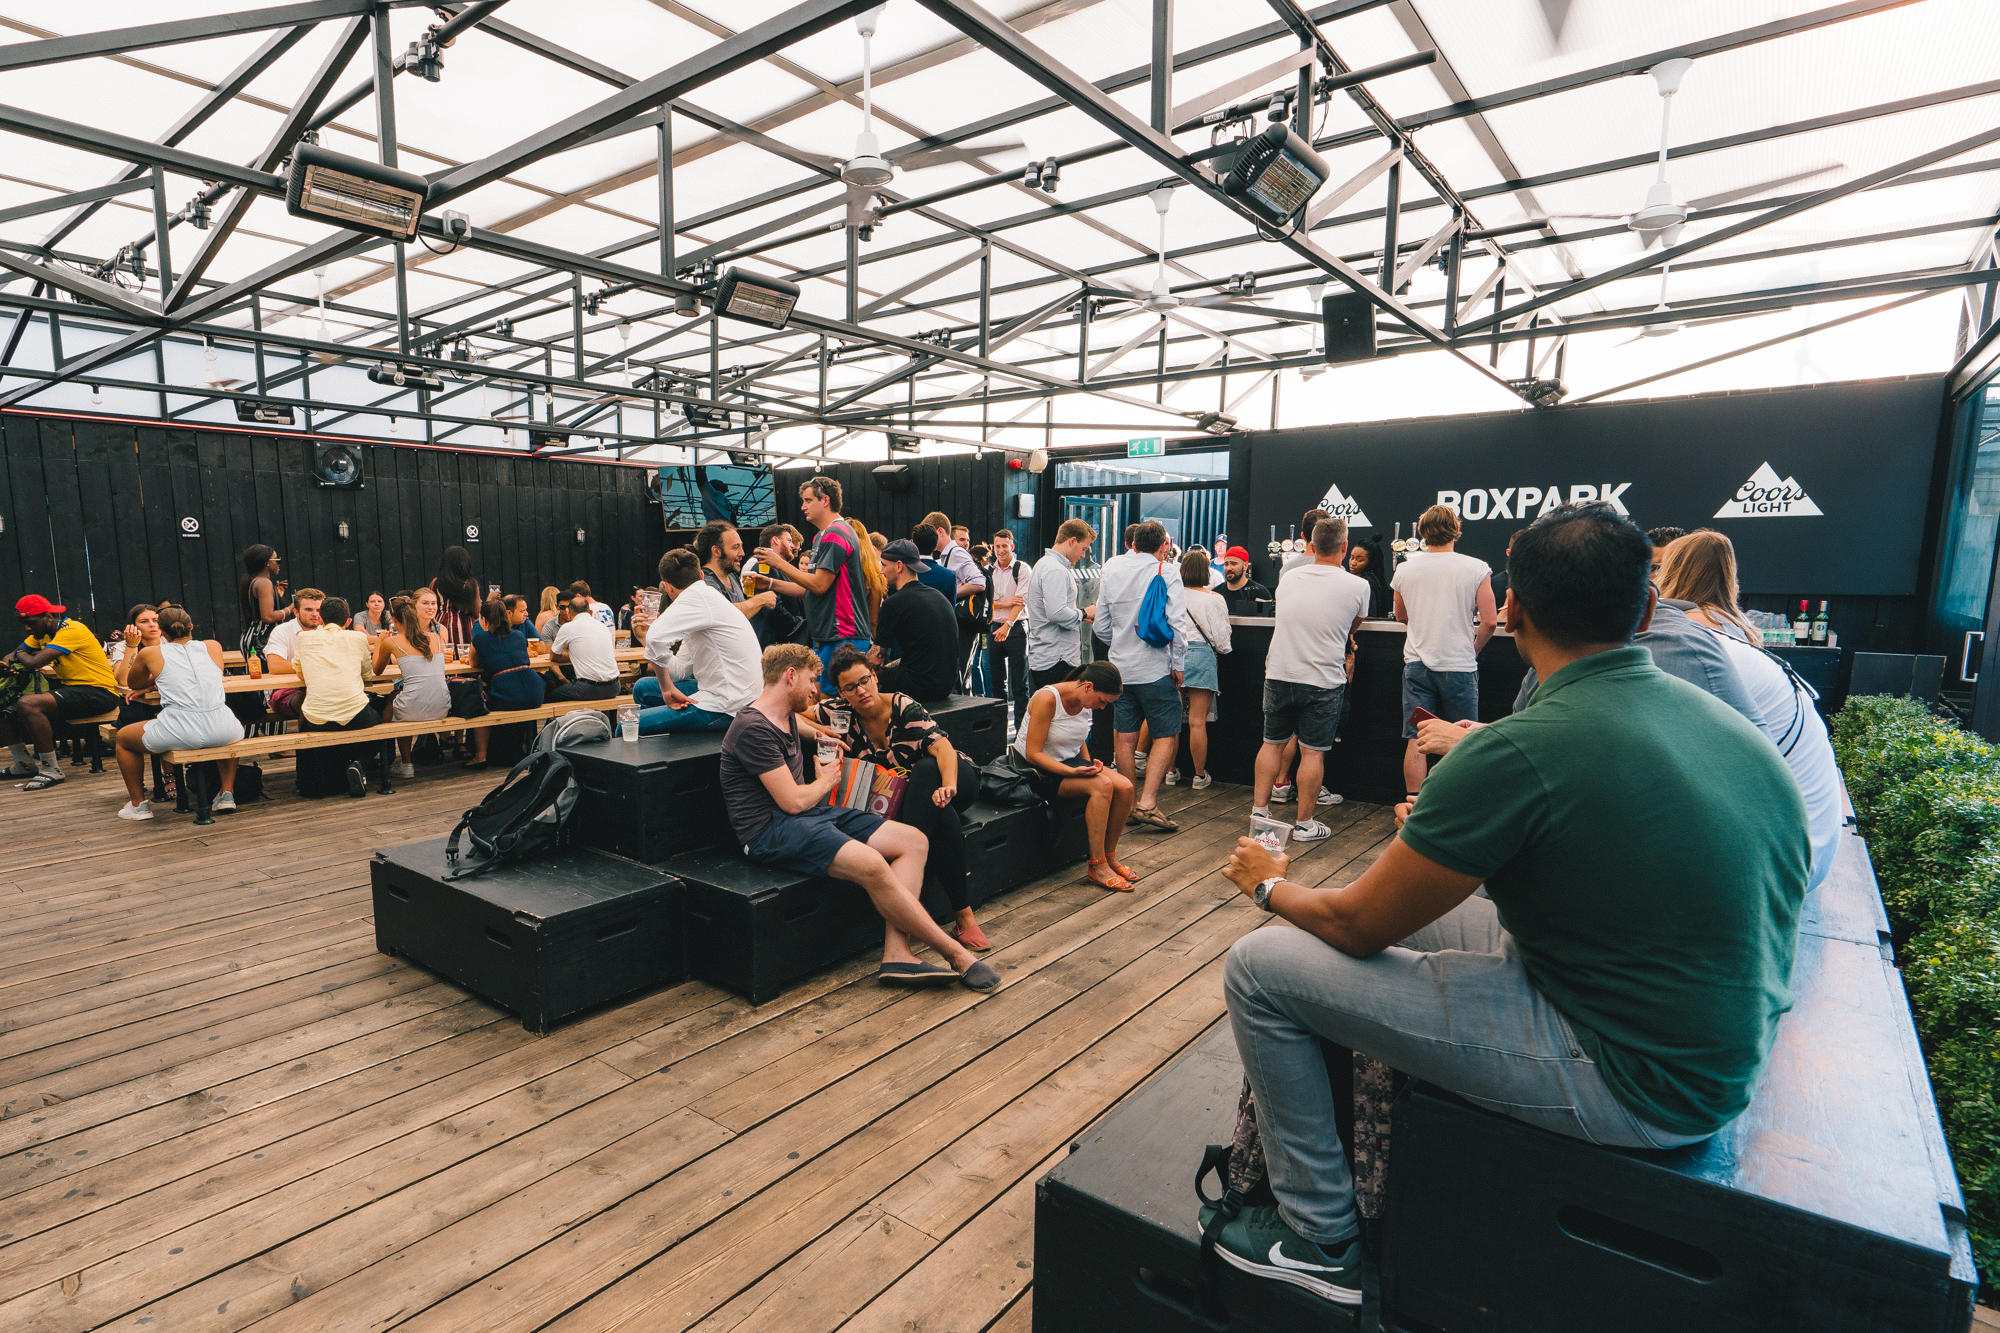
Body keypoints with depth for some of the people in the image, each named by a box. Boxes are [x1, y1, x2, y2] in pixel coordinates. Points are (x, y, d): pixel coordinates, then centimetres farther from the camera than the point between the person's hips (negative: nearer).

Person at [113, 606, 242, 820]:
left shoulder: (151, 653, 9)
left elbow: (132, 684, 29)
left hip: (179, 733, -2)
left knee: (123, 737, 29)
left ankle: (138, 804, 35)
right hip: (221, 731, 2)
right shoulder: (213, 647, 14)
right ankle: (227, 793, 28)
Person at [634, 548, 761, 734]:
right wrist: (644, 636, 15)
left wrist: (667, 689, -18)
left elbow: (656, 637, -29)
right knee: (643, 688, 22)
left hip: (727, 708, -10)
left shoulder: (698, 595, -13)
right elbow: (679, 669, 14)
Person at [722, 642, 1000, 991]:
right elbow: (794, 801, -16)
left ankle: (896, 954, -20)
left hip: (813, 814, 10)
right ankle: (955, 954, -19)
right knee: (871, 864, -32)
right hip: (771, 831, -10)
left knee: (913, 841, -6)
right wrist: (826, 781, 3)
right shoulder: (754, 729, -13)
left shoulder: (787, 716, 18)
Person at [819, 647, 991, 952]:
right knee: (945, 819, -34)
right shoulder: (840, 712, -6)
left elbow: (942, 745, -29)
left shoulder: (903, 707, -17)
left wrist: (947, 785, -48)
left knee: (924, 769, -37)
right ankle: (963, 916, -36)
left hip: (956, 778, -2)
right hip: (908, 799, 2)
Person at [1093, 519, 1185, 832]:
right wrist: (1178, 665, -5)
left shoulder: (1111, 573, 7)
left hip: (1120, 669, 5)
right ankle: (1147, 804, -8)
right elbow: (1177, 624, -14)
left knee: (1125, 738, 11)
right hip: (1156, 670, -5)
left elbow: (1100, 626, 11)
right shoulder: (1166, 574, -7)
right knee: (1166, 737, 1)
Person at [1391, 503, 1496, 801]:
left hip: (1417, 664, 2)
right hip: (1459, 665, -2)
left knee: (1415, 742, 4)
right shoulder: (1476, 568, -5)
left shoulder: (1405, 570, 2)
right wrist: (1472, 650, 9)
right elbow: (1489, 622, -7)